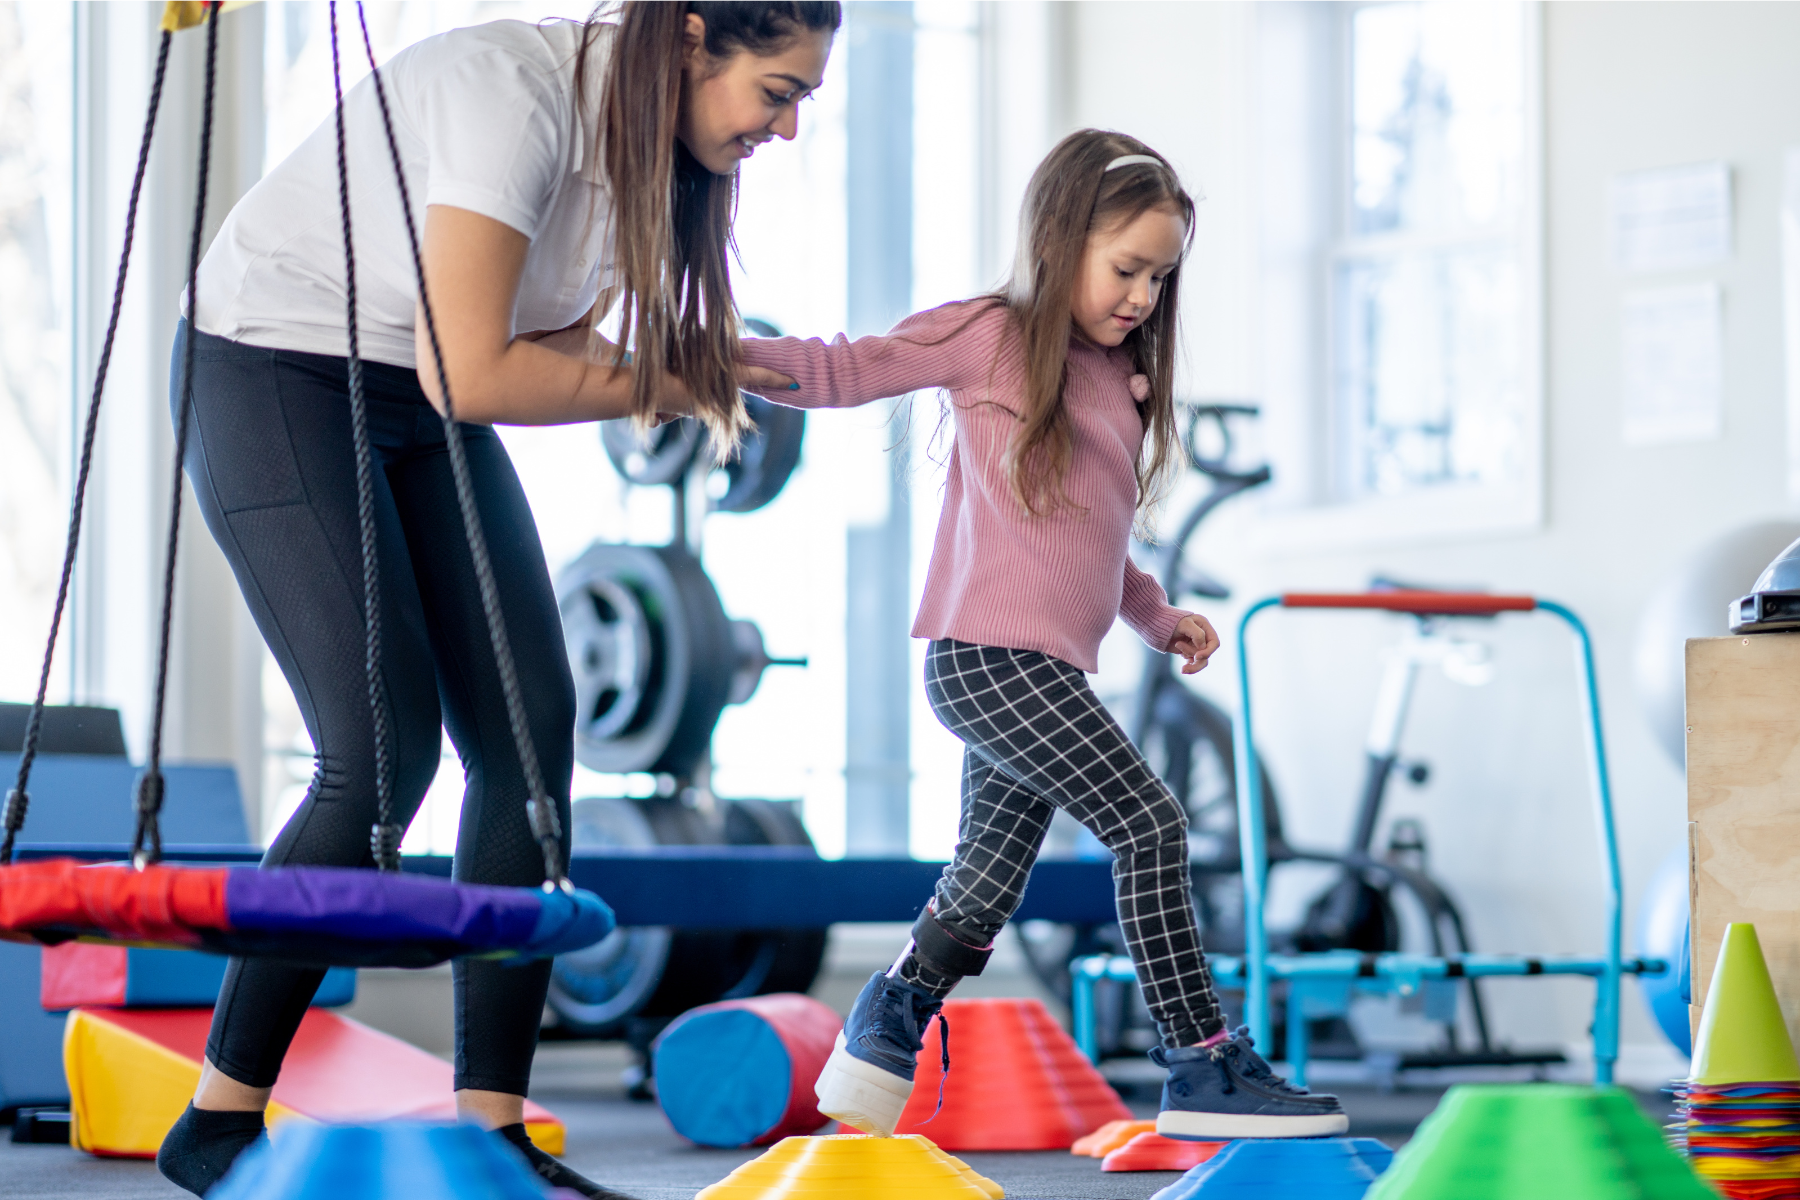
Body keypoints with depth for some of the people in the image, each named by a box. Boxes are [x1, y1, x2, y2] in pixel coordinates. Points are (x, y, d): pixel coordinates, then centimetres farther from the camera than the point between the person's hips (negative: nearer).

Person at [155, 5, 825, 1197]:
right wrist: (654, 385, -17)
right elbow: (471, 376, -31)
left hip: (419, 403, 9)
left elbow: (554, 343, 2)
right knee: (385, 751, -16)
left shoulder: (648, 136, -1)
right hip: (276, 374, -8)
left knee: (532, 732, -4)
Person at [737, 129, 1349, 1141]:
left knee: (985, 893, 12)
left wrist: (1157, 614, 25)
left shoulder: (1122, 377, 20)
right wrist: (729, 350, -17)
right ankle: (1203, 1067, -9)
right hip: (989, 653, -8)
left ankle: (884, 1040, 28)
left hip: (1052, 668, 8)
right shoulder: (989, 337, -3)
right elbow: (845, 373, -4)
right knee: (1152, 827, -13)